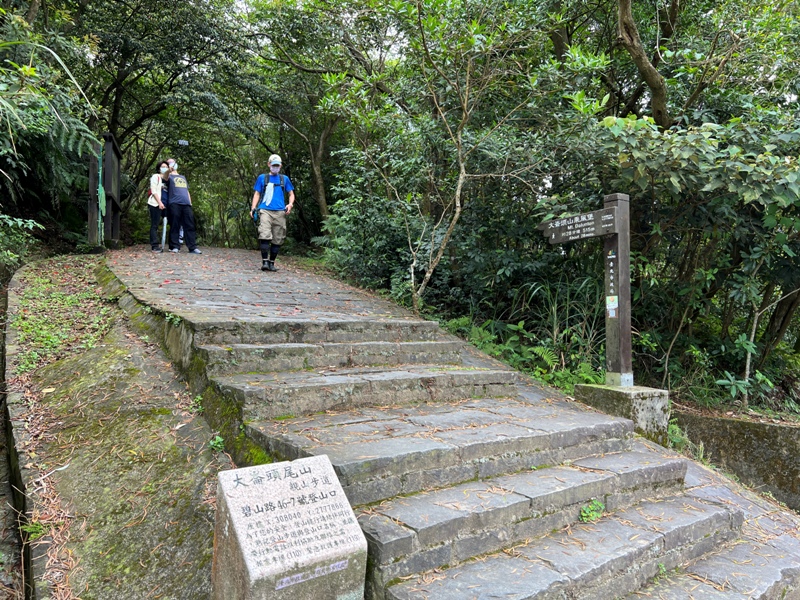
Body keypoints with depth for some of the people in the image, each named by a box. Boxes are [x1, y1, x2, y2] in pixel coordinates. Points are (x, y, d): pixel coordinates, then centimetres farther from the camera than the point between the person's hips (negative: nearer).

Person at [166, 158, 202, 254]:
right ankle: (175, 246, -4)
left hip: (186, 204, 4)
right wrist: (169, 170, -18)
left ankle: (193, 247, -6)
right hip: (175, 203, -4)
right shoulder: (169, 176, 15)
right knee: (175, 226, -6)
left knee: (190, 226, -3)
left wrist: (190, 203, 19)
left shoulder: (183, 177, 30)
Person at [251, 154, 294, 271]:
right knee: (264, 235, -19)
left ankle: (272, 263, 10)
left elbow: (291, 194, 19)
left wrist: (290, 204, -3)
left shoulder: (284, 179, 18)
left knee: (277, 239, 1)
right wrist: (253, 208, 0)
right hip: (265, 211, -2)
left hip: (280, 212, 2)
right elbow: (257, 194, 15)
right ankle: (265, 261, -19)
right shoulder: (262, 178, 15)